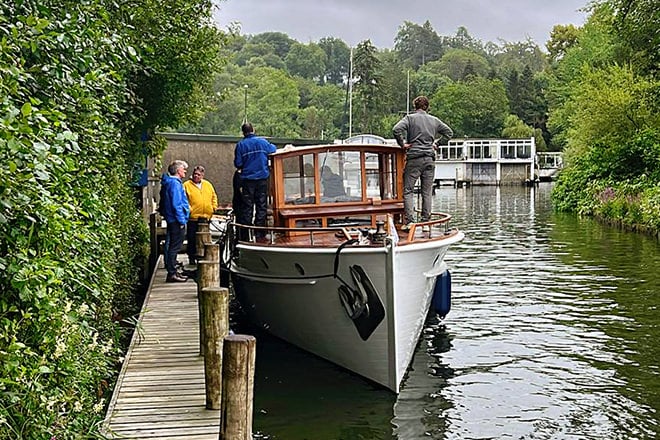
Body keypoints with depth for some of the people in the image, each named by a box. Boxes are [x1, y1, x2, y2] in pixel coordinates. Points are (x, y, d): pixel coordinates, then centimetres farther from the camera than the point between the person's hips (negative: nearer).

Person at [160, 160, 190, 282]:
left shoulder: (169, 182, 16)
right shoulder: (175, 183, -16)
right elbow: (176, 204, -21)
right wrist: (182, 220, -18)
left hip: (172, 220, 11)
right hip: (176, 221, -11)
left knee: (172, 246, 14)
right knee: (175, 247, -8)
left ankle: (172, 272, 21)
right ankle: (172, 274, -6)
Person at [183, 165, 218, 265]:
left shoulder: (208, 185, 12)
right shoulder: (186, 185, -1)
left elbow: (214, 196, 21)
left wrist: (214, 207, 10)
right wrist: (188, 208, -14)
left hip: (206, 217, 4)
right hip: (192, 218, -4)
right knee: (192, 239, -2)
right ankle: (192, 258, 8)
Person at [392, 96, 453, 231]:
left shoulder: (410, 118, -2)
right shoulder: (434, 120, 11)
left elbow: (396, 129, -17)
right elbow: (449, 132, 20)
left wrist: (402, 144, -5)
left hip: (414, 159, -3)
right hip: (430, 159, 4)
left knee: (408, 190, 1)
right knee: (427, 192, 7)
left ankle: (409, 221, -10)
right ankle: (426, 223, 7)